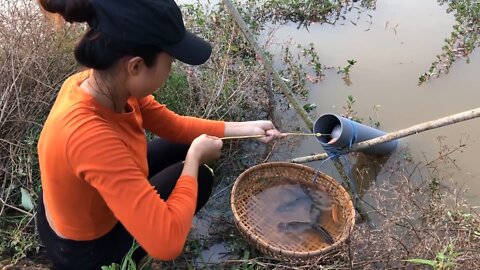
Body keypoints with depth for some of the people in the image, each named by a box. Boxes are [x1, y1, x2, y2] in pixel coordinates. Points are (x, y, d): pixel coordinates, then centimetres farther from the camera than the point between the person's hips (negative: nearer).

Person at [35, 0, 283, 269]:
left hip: (77, 211, 7)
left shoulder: (105, 83, -18)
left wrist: (247, 128, -3)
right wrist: (194, 158, -29)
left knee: (181, 145, 12)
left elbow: (174, 125, -3)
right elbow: (167, 243, -42)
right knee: (199, 177, -1)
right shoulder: (91, 137, -44)